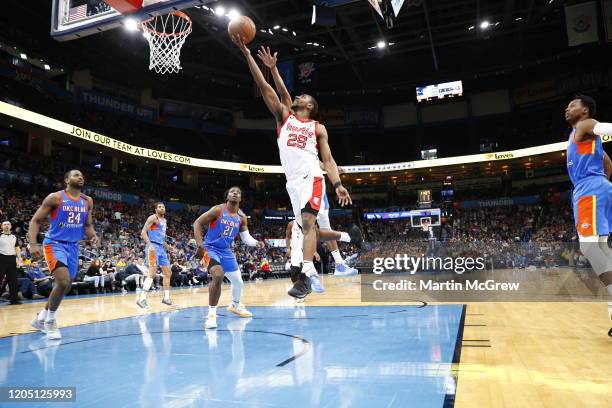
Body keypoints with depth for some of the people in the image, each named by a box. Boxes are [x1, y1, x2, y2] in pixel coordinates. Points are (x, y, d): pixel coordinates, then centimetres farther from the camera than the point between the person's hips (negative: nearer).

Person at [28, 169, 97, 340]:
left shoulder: (87, 201, 5)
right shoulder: (55, 198, -11)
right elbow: (35, 220, -9)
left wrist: (93, 236, -9)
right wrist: (33, 244, -22)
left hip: (73, 246, 7)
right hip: (54, 244, -6)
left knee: (66, 286, 12)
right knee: (64, 282, -21)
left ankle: (40, 318, 34)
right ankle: (50, 321, 2)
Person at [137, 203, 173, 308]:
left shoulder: (164, 221, 20)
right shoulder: (153, 218, -5)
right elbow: (143, 232, -14)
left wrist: (168, 247, 24)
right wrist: (149, 245, -25)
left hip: (161, 248, 9)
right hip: (153, 247, -9)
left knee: (168, 273, 11)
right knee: (153, 273, -19)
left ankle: (166, 297, 20)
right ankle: (142, 298, -17)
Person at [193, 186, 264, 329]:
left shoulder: (241, 217, 0)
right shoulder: (218, 210, -16)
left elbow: (246, 237, 4)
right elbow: (197, 223, -16)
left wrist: (256, 243, -18)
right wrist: (200, 245, -26)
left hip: (226, 251, 7)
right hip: (211, 248, -7)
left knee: (238, 281, 16)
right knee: (218, 276, -31)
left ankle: (235, 306, 46)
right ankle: (211, 314, -19)